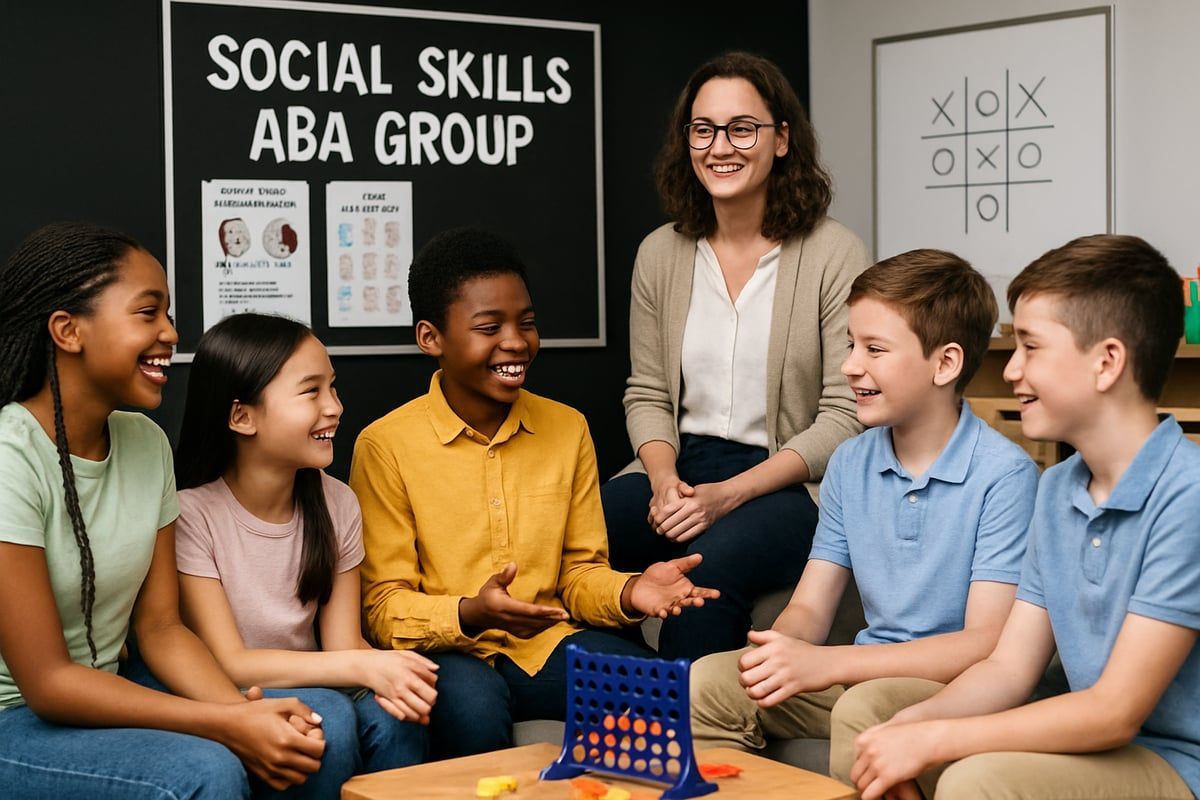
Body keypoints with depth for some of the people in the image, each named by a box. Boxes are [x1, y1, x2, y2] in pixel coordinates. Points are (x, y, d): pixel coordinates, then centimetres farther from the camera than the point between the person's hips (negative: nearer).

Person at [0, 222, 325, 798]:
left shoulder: (147, 444, 2)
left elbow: (160, 626, 2)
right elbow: (47, 684, -21)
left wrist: (245, 709, -17)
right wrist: (229, 726, -25)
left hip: (102, 696, 7)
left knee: (316, 720, -11)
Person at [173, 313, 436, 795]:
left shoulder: (337, 504, 1)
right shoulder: (190, 513, -16)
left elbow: (343, 643, -3)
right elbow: (228, 664, -19)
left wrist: (388, 678, -27)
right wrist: (364, 667, -30)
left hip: (302, 690, 4)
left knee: (394, 714, -26)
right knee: (327, 716, -32)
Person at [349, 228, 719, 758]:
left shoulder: (568, 429, 8)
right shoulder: (386, 446, -6)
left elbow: (580, 572, 12)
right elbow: (384, 606, -6)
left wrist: (628, 592, -11)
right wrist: (471, 614, -25)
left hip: (550, 644, 3)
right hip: (449, 652, -3)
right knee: (473, 709, -37)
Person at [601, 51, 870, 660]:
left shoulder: (834, 255, -5)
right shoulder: (661, 253, 10)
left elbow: (844, 416, -8)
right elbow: (647, 394, 13)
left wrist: (728, 494, -17)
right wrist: (664, 480, -9)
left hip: (788, 481, -4)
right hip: (681, 468, 4)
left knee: (710, 565, -35)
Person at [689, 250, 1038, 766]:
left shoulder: (1004, 476, -13)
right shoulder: (849, 465, 9)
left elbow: (987, 643, -19)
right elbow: (809, 607, 9)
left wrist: (825, 664, -25)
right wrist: (777, 655, -17)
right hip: (866, 676, 6)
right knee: (705, 682, -15)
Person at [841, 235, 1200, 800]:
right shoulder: (1058, 489, 7)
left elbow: (1115, 714, -22)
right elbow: (1009, 668, 7)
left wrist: (930, 740, -20)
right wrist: (909, 727, -13)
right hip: (1093, 738, 8)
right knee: (868, 707, 2)